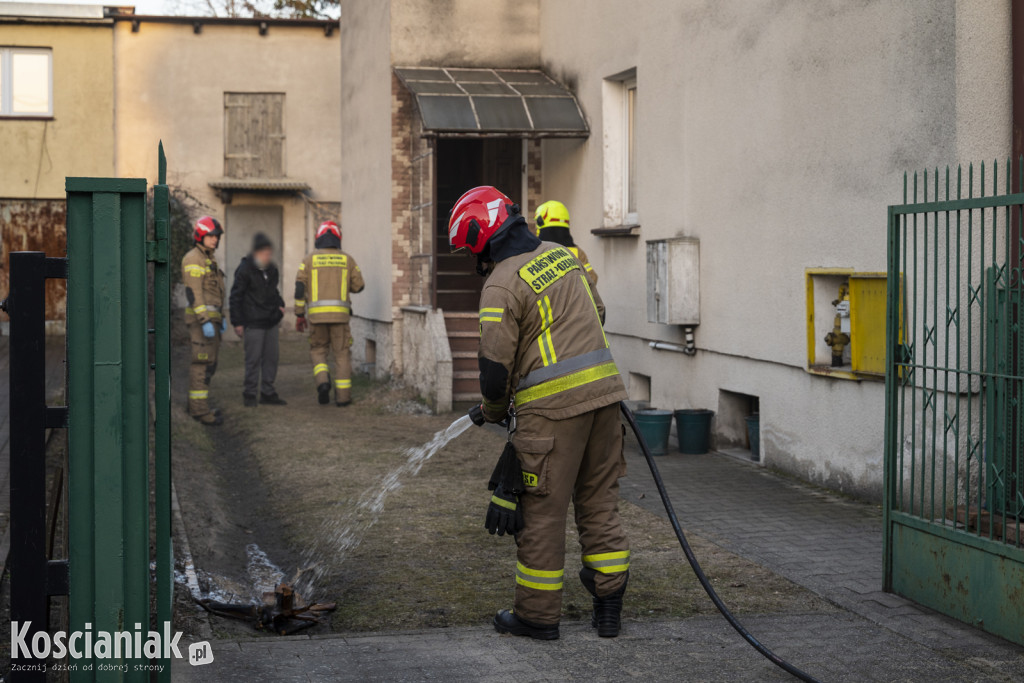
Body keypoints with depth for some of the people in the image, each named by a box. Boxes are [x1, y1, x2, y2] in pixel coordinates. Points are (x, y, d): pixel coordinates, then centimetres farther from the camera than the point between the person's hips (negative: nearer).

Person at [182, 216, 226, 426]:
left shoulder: (208, 259, 18)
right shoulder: (193, 259, -13)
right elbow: (193, 292, -19)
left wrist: (220, 317, 22)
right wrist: (205, 321, -25)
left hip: (211, 318, 10)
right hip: (201, 318, -10)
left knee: (208, 363, 11)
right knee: (202, 363, -10)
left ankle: (197, 406, 16)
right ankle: (199, 409, -9)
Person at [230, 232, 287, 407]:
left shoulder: (272, 269, 10)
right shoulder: (244, 270, -11)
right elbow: (235, 297, -9)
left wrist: (280, 304, 9)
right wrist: (237, 322, -11)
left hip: (271, 321, 7)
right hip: (253, 323, -7)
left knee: (271, 358, 8)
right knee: (253, 359, -5)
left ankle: (268, 392, 17)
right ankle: (249, 394, 4)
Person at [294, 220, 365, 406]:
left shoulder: (309, 260, 5)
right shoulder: (347, 259, 7)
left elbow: (300, 288, 0)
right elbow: (358, 286, 10)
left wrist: (299, 315, 7)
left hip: (316, 314, 0)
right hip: (340, 314, 0)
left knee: (318, 351, 15)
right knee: (342, 354, 8)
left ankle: (323, 382, -9)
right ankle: (342, 395, 4)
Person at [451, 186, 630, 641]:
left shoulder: (501, 284, -11)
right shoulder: (562, 255, 12)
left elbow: (496, 366, -11)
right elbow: (596, 314, 23)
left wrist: (492, 411, 8)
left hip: (552, 406, -7)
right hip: (603, 391, 7)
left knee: (542, 511, 3)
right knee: (599, 504, 13)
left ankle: (538, 615, 11)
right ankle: (608, 607, 18)